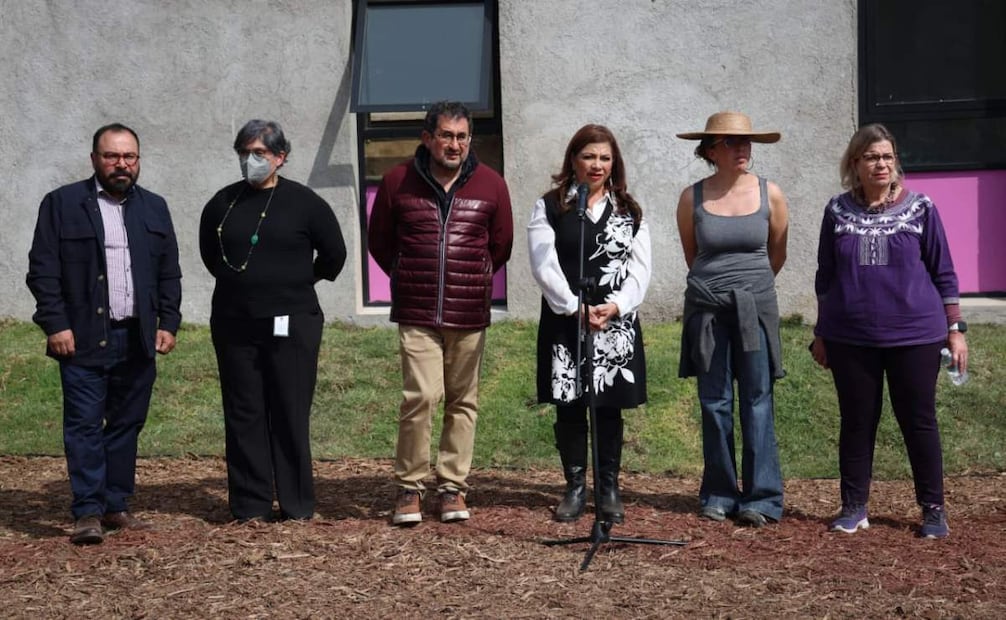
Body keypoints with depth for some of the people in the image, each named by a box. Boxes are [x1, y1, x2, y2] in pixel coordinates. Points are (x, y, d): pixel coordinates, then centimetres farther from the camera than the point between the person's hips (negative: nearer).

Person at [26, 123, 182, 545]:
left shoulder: (154, 208, 13)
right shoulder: (62, 204, 1)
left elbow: (170, 273, 15)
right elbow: (43, 270, -3)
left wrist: (168, 323, 5)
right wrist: (56, 325, -10)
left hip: (138, 340, 4)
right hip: (84, 339, -4)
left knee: (126, 425, 8)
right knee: (84, 426, -4)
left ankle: (116, 506, 16)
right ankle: (87, 513, -2)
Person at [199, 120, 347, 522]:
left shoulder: (303, 202, -1)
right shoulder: (223, 203, 7)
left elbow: (334, 254, 7)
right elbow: (209, 252, 23)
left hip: (292, 323, -3)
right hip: (234, 324, 3)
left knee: (292, 416, 0)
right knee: (243, 416, 3)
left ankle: (298, 506, 7)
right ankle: (251, 506, 9)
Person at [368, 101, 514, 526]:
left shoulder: (491, 185, 4)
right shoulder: (398, 181, 2)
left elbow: (501, 245, 17)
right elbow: (379, 241, 14)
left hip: (470, 315, 2)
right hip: (416, 315, -2)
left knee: (463, 402, 6)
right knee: (420, 396, -11)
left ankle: (452, 487, 16)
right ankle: (409, 487, 2)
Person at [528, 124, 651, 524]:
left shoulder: (629, 210, 10)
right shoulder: (550, 207, 4)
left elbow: (640, 269, 4)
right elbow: (544, 266, -5)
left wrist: (615, 306, -12)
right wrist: (575, 308, -14)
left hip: (617, 324, 1)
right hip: (564, 322, -1)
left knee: (610, 408, 5)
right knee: (569, 408, 2)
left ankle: (609, 488, 14)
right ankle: (575, 488, 13)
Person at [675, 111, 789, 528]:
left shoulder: (770, 195, 0)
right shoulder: (692, 198, -1)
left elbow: (777, 255, 13)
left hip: (756, 306, 0)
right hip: (706, 307, 1)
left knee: (757, 402, -1)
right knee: (714, 403, 5)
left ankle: (762, 498, 3)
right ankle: (718, 495, 14)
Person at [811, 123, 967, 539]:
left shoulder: (919, 208, 0)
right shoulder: (838, 211, 4)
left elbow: (943, 273, 4)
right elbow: (825, 276, 12)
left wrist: (955, 329, 1)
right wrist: (820, 333, 12)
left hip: (914, 336, -1)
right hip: (851, 339, 2)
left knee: (918, 421, 4)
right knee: (856, 422, 8)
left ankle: (933, 510, 14)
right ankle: (853, 508, 17)